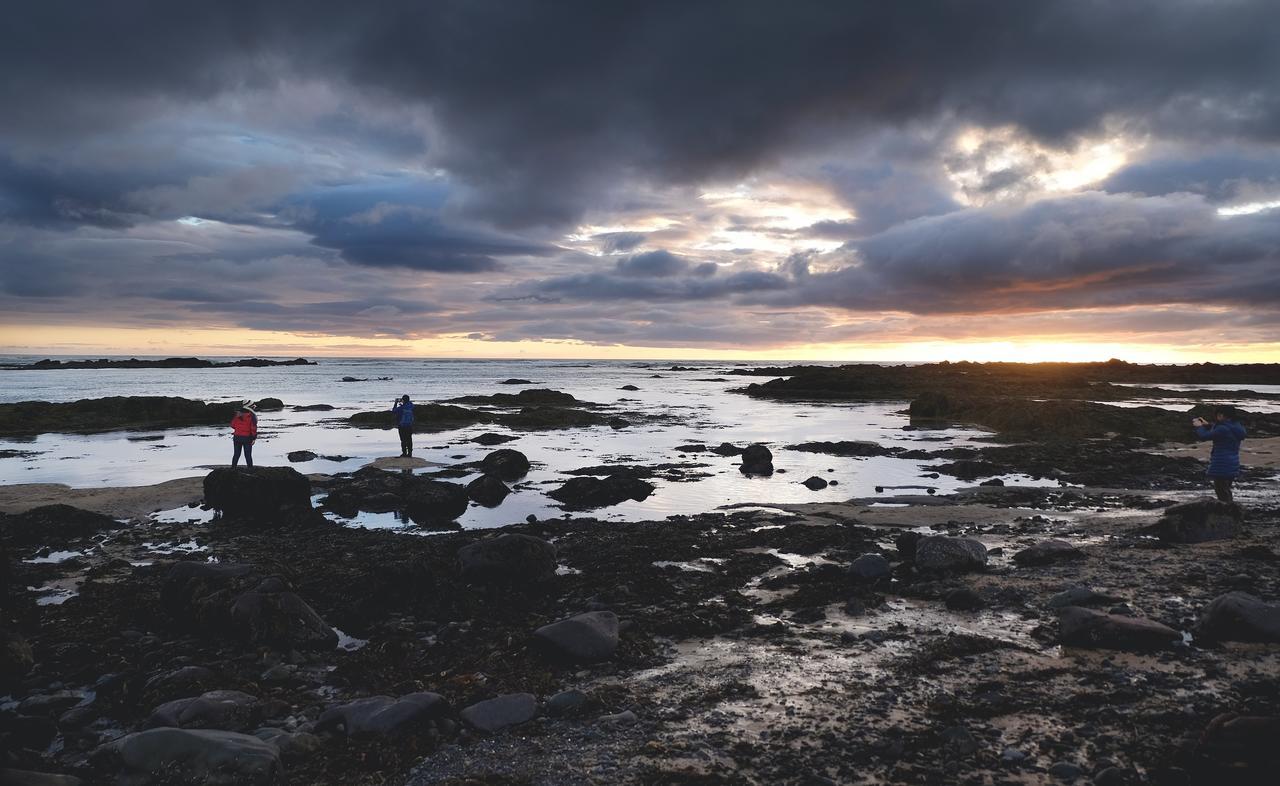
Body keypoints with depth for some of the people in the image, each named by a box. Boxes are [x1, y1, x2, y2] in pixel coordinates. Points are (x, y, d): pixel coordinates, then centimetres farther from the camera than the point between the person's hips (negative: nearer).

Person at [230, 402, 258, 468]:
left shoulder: (237, 414, 2)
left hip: (237, 437, 4)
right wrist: (254, 438, -8)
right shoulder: (251, 416, -10)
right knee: (248, 455, 2)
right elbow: (253, 428, -13)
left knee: (236, 454, 14)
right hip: (247, 438, -4)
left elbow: (232, 425, 8)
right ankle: (250, 468, 2)